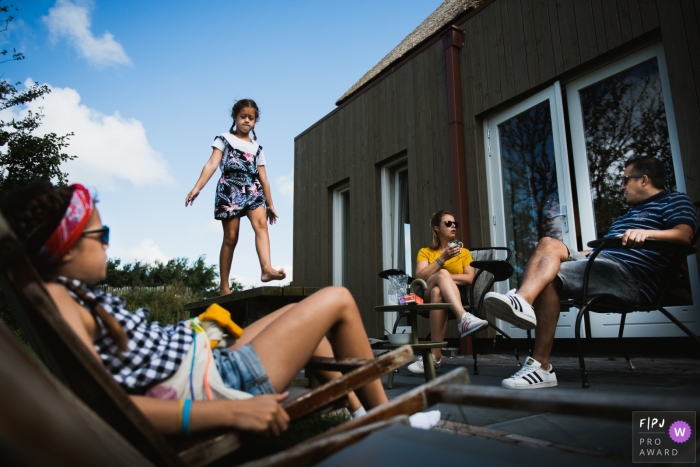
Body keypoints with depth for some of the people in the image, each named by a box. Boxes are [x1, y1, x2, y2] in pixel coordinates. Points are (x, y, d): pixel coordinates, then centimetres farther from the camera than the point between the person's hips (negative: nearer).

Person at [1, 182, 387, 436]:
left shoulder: (76, 293, 9)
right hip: (218, 389, -10)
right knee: (337, 301, -2)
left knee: (300, 311, 27)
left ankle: (358, 412, 31)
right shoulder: (55, 300, -20)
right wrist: (233, 412, -34)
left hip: (212, 364, 10)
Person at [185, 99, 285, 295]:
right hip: (230, 189, -3)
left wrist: (270, 204, 17)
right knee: (230, 237, -4)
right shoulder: (224, 139, 9)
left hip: (253, 190, 4)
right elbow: (212, 164, -5)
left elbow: (263, 178, 19)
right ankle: (224, 285, 3)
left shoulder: (257, 147, 20)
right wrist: (197, 187, -19)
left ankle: (266, 269, -38)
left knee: (261, 224, -23)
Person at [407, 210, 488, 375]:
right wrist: (443, 258, -12)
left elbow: (469, 278, 3)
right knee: (442, 274, -37)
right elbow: (420, 277, -4)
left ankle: (435, 355, -46)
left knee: (437, 292, -39)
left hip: (457, 296, 1)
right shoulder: (425, 252, 17)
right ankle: (463, 318, -59)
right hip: (428, 296, -1)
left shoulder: (464, 252, 21)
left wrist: (444, 278, -8)